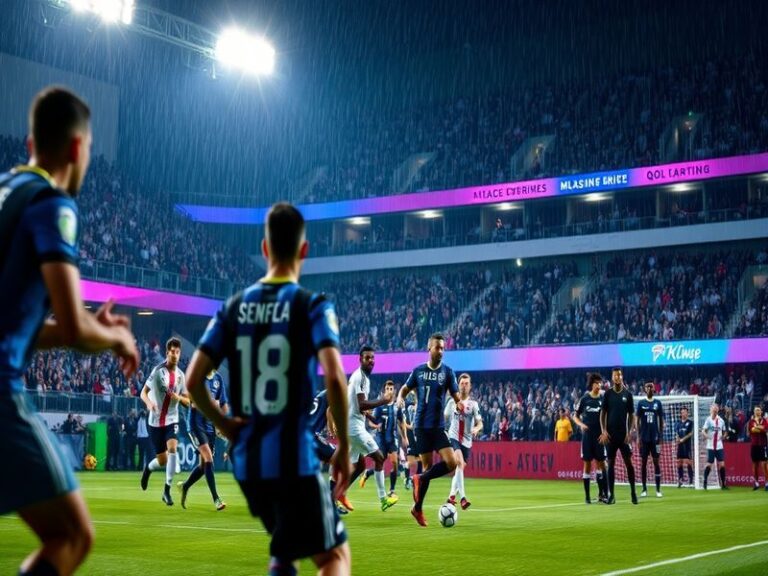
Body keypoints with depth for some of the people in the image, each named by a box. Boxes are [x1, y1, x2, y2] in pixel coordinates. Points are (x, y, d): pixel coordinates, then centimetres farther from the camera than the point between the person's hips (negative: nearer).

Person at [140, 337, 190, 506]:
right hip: (155, 421, -2)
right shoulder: (158, 371, -10)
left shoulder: (180, 375, 3)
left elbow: (187, 401, 9)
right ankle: (148, 468, 41)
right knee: (162, 461, 3)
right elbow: (143, 392, -9)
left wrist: (180, 398, -14)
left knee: (172, 449, -24)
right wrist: (149, 402, -30)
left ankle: (167, 490, -12)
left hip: (171, 420, 2)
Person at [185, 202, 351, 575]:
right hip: (294, 460, -5)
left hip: (247, 462, 6)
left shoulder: (234, 307, 7)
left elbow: (193, 380, 2)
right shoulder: (312, 306, -7)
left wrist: (224, 425, 12)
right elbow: (335, 379, -19)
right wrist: (344, 447, -9)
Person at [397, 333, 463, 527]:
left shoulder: (447, 371, 3)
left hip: (439, 426, 1)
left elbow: (456, 396, 2)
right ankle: (418, 508, 12)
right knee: (427, 466, -1)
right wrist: (400, 398, -9)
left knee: (451, 463, -12)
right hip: (422, 425, -1)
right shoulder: (418, 371, 4)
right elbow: (405, 389, 14)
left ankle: (421, 479, 10)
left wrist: (460, 404, -21)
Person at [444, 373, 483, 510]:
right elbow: (444, 418, 18)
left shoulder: (473, 404, 2)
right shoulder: (452, 402, 5)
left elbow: (480, 423, -4)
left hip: (467, 441, 2)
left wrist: (476, 429, -25)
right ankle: (462, 498, -32)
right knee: (459, 462, -24)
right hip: (453, 437, -2)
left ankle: (451, 496, 30)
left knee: (460, 468, 9)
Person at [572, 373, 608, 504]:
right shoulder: (584, 399, 2)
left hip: (599, 435, 0)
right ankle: (587, 495, 8)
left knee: (601, 463, -3)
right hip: (587, 435, 0)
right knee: (587, 464, 2)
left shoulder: (603, 399, 2)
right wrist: (581, 424, -10)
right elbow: (575, 416, 10)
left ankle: (602, 493, 4)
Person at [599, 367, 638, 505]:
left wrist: (630, 432, -6)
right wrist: (603, 431, -8)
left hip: (624, 435, 0)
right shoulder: (607, 394, 3)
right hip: (610, 434, 0)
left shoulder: (628, 394, 4)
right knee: (611, 463, 2)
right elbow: (602, 413, 3)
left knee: (628, 462, -2)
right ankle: (611, 494, 6)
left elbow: (631, 415, 5)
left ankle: (633, 491, 9)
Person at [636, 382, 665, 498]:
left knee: (656, 461, 0)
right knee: (643, 462, 3)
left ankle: (658, 489, 3)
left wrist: (661, 436, 3)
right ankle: (644, 489, 9)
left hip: (655, 437, 0)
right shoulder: (641, 403, 3)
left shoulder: (658, 403, 4)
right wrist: (638, 436, -2)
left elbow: (661, 420, 8)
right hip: (644, 437, 0)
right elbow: (638, 420, 4)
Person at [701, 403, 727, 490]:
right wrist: (707, 436, -29)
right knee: (709, 464, -1)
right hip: (711, 446, -3)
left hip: (719, 446, 3)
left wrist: (722, 436, -3)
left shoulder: (721, 420, 8)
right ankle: (705, 482, 13)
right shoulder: (708, 419, -4)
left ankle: (723, 484, 4)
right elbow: (703, 431, -9)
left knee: (722, 464, -1)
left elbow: (724, 432, 19)